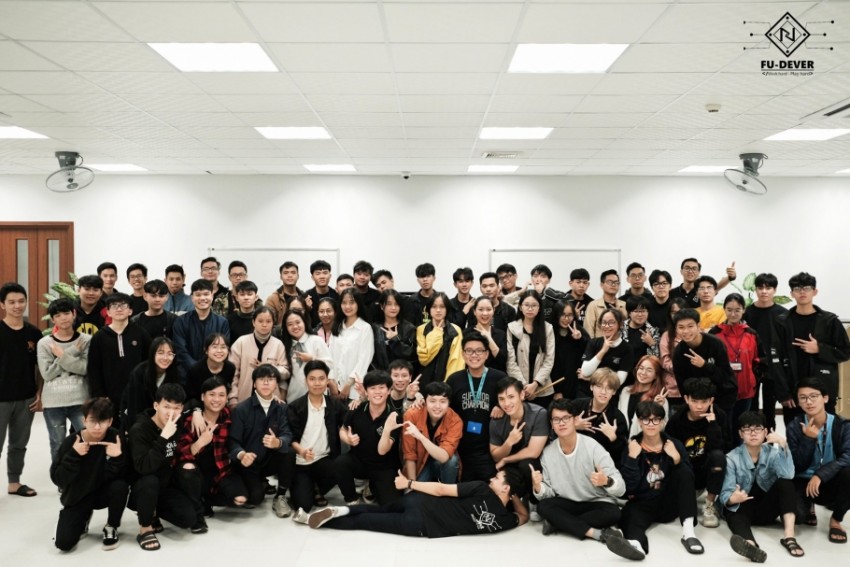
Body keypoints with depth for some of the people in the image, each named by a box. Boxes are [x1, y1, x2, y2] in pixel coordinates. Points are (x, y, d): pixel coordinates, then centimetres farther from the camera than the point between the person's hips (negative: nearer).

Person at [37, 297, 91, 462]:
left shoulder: (86, 340, 1)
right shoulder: (45, 343, 1)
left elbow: (86, 368, -10)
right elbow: (47, 374, -7)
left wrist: (62, 356, -13)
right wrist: (71, 354, -11)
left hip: (80, 400, -1)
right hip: (53, 402, 1)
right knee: (58, 445, 12)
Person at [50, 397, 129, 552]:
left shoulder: (116, 438, -18)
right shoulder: (71, 441, -18)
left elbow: (120, 476, -20)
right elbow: (57, 479, -19)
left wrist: (117, 457, -38)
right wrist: (73, 455, -31)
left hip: (103, 492, 0)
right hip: (77, 496, 0)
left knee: (120, 486, -33)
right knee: (63, 543, -15)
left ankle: (111, 527, -5)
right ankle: (83, 517, 20)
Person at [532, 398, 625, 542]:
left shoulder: (592, 447, -16)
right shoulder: (547, 453, -6)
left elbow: (621, 488, -20)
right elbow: (549, 494, -5)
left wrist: (606, 481, -43)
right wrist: (537, 487, -28)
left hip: (597, 503, -2)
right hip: (567, 504, 2)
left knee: (613, 513, -32)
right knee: (543, 506, -25)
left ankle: (558, 523, -20)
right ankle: (597, 533, -26)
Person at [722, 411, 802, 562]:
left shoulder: (773, 452, -2)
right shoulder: (732, 458, -7)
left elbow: (788, 475, -24)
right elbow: (726, 493, -17)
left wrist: (783, 445, -30)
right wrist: (733, 498, -41)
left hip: (767, 508, 2)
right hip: (742, 508, -2)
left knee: (785, 483, -23)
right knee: (731, 510, -37)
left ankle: (789, 536, -33)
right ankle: (750, 545, -68)